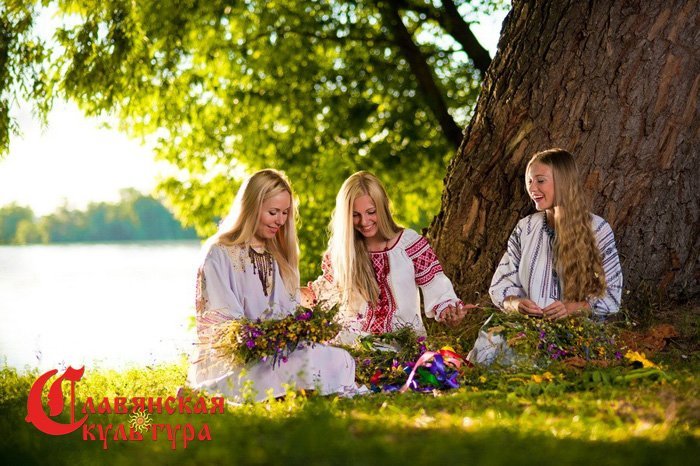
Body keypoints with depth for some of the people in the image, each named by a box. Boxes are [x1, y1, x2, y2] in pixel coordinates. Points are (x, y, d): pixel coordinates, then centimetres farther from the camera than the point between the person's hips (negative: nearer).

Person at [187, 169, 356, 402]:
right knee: (303, 364, -36)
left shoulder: (280, 257, 21)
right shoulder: (219, 254, -1)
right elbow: (224, 322, -10)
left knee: (340, 359, -25)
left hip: (277, 351, 6)